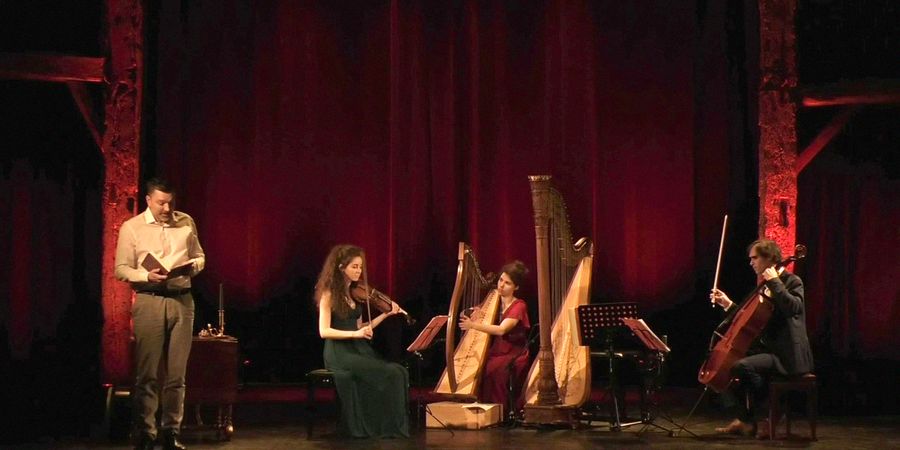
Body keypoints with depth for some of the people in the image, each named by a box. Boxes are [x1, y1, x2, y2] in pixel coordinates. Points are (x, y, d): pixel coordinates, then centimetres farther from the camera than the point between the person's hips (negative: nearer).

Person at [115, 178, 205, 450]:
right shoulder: (131, 227, 1)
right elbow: (121, 269, 0)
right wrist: (147, 277, -17)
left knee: (176, 373, 5)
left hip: (182, 300, 3)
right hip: (149, 302, -3)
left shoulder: (186, 223, 10)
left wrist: (192, 266, -4)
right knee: (148, 373, -3)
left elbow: (200, 257, 19)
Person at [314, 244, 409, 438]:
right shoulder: (329, 294, -7)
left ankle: (396, 426, -15)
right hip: (339, 352, -7)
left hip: (359, 349, 7)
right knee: (389, 374, -25)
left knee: (399, 372, -18)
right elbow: (324, 331, -16)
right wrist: (355, 334, -26)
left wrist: (386, 314, 9)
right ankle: (386, 428, -12)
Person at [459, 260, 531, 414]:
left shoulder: (519, 306, -8)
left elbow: (501, 330, -24)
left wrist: (474, 325, -33)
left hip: (514, 354, -5)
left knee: (493, 368, -33)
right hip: (495, 351, 5)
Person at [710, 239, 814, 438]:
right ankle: (744, 419, 3)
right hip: (769, 349, 10)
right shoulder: (766, 286, 17)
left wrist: (774, 282, -24)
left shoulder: (792, 281, -8)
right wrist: (729, 304, 14)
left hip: (786, 356, -10)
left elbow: (793, 307, -30)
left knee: (742, 366, -27)